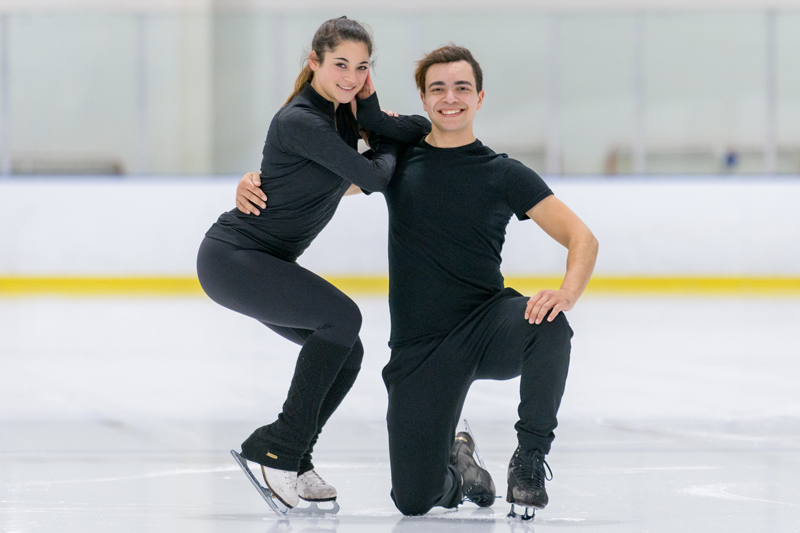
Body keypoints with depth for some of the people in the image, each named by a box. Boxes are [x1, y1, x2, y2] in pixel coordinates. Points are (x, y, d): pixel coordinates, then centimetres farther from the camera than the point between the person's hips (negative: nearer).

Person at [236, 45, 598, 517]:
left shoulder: (504, 175, 1)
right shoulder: (399, 162, 7)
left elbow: (582, 238, -3)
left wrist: (567, 294, -23)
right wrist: (256, 180, -2)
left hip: (489, 325, -1)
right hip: (420, 349, 1)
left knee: (548, 326, -37)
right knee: (414, 501, -10)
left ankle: (529, 461, -17)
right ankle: (457, 468, 28)